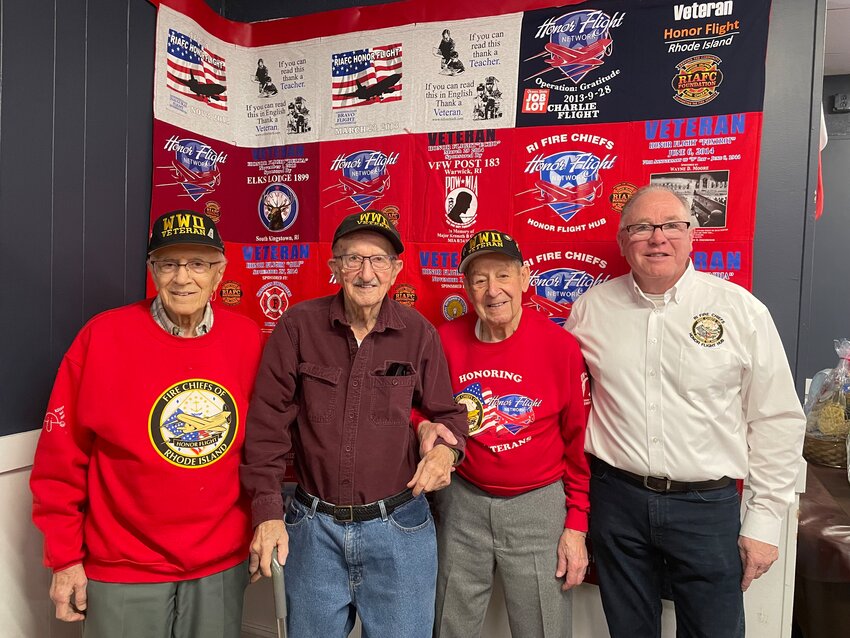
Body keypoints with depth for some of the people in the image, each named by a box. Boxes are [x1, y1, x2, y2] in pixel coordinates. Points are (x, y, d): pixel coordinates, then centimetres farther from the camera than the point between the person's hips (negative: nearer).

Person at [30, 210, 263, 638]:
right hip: (123, 570, -2)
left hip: (223, 565, 2)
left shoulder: (247, 339, -6)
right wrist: (65, 556, -3)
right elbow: (61, 455, -6)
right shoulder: (104, 335, -12)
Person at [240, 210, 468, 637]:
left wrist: (446, 447, -16)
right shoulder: (298, 326, -8)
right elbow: (268, 423, -5)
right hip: (312, 527, 1)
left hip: (399, 527, 0)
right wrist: (267, 511, -7)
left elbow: (447, 412, 5)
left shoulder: (419, 334, -5)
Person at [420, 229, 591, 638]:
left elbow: (578, 441, -5)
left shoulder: (560, 345, -12)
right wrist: (426, 428, -17)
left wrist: (576, 526, -3)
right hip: (462, 501, 2)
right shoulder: (446, 340, -7)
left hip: (538, 504, -2)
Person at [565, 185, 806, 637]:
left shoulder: (742, 310, -5)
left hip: (708, 503, -1)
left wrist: (764, 520, -1)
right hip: (616, 496, 2)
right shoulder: (591, 307, 0)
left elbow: (777, 420, -1)